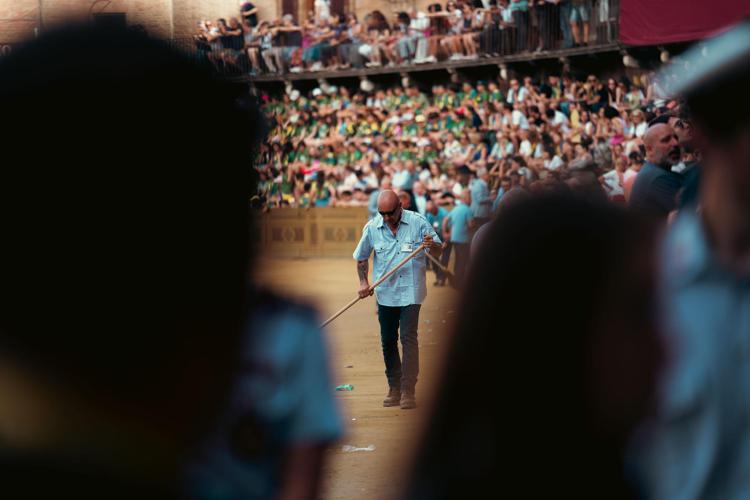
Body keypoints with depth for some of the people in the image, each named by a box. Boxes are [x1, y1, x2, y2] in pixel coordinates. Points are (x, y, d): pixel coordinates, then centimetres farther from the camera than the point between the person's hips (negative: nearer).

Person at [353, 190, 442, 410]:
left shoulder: (417, 223, -6)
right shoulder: (372, 228, 0)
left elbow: (438, 253, -2)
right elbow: (361, 258, 15)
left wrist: (432, 245, -24)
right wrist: (363, 282, 3)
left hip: (410, 292, -3)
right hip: (384, 293, 3)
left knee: (408, 338, -12)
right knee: (388, 342, 8)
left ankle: (408, 391, -12)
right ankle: (394, 389, 20)